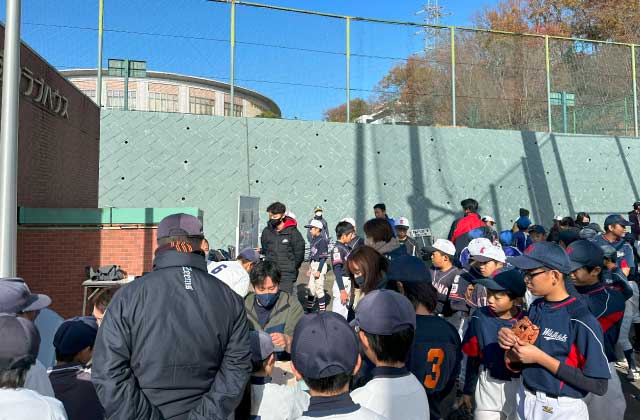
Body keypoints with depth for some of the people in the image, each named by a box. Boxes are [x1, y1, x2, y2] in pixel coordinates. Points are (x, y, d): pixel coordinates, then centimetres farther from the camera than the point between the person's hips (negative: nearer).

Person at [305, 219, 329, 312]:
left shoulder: (322, 240, -15)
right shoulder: (313, 239, 10)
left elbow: (323, 257, -17)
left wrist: (319, 270, -19)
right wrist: (310, 268, 20)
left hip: (320, 265, -9)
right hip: (313, 265, 9)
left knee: (319, 289, -3)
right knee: (310, 288, 15)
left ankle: (322, 310, 8)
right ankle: (308, 309, 25)